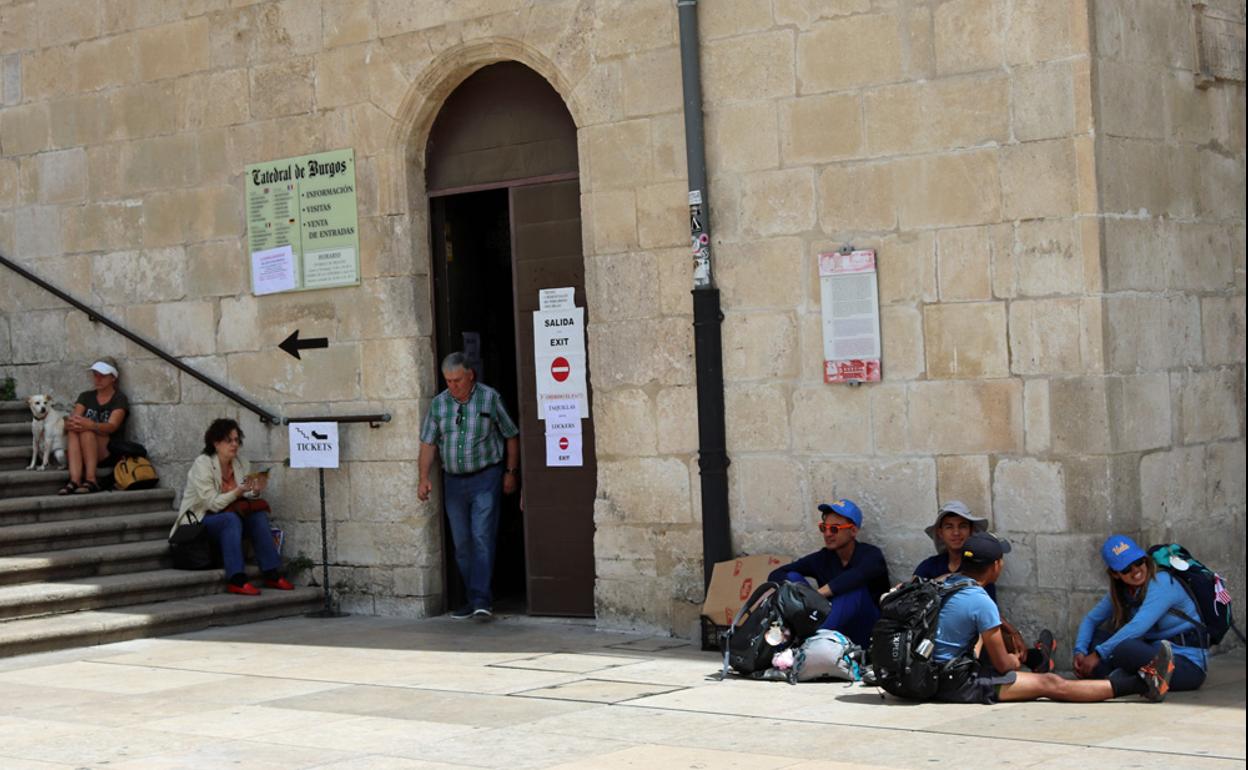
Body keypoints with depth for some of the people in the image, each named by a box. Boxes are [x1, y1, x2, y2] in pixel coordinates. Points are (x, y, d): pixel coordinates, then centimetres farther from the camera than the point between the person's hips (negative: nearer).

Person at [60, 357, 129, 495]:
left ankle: (91, 480, -41)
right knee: (73, 430, -28)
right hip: (82, 454, 4)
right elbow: (74, 417, -3)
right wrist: (70, 423, -30)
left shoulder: (119, 399, 0)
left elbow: (111, 426, -18)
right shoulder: (85, 397, 14)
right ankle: (74, 480, -46)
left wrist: (90, 425, -39)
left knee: (86, 430, -31)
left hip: (110, 452, -4)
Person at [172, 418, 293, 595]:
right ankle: (236, 580, -40)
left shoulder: (240, 464, 4)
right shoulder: (202, 464, -16)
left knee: (259, 515, -19)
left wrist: (255, 491, -20)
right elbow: (212, 504, -21)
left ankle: (272, 574, -20)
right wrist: (239, 491, -33)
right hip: (197, 520, -6)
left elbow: (245, 498, 3)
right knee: (231, 519, -34)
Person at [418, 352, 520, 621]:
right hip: (453, 480, 5)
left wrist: (511, 472, 2)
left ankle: (482, 600, -17)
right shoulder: (438, 403, 6)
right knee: (462, 544, 7)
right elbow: (429, 443, 7)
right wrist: (424, 477, -3)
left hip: (486, 478, -4)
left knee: (482, 538, -14)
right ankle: (474, 599, 16)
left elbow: (511, 436, 3)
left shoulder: (490, 398, -4)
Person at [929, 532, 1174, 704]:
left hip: (937, 678, 9)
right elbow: (1003, 664, -13)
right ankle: (1143, 684, 0)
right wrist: (1014, 661, 11)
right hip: (959, 685, -9)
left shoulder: (947, 584, 6)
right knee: (1050, 684, -5)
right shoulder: (981, 601, -19)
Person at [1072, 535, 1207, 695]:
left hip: (1187, 665, -8)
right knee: (1096, 636, -3)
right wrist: (1080, 651, -5)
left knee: (1124, 648, -35)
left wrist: (1098, 654, -22)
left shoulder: (1162, 583, -14)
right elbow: (1091, 619, 15)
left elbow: (1137, 626, -23)